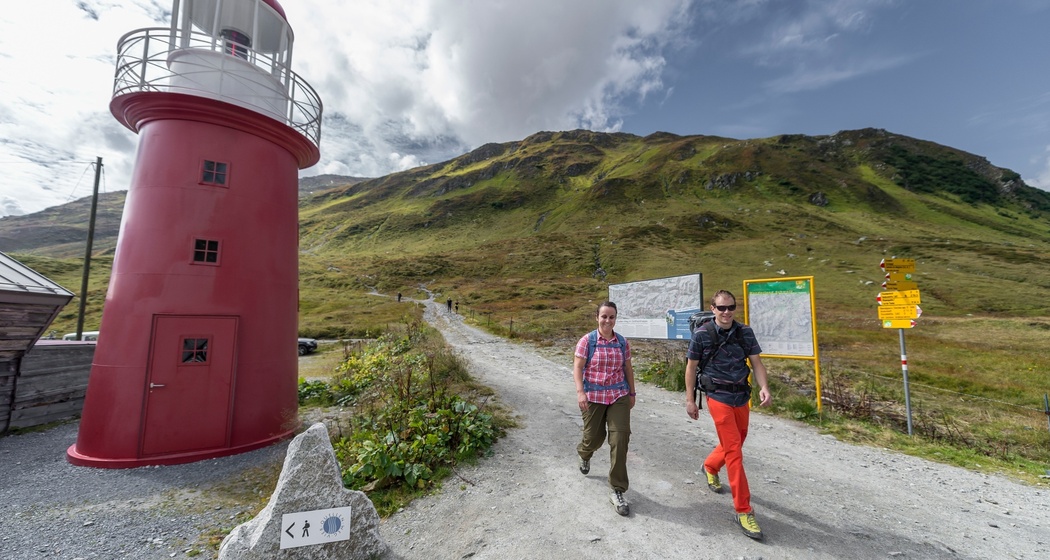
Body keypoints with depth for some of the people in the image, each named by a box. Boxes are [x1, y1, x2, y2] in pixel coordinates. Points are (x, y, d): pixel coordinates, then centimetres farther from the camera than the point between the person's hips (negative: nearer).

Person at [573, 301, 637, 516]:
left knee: (620, 439, -5)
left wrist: (631, 393, 15)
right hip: (593, 397, -2)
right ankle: (584, 454, 51)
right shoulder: (587, 340, -8)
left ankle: (618, 491, 9)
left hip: (619, 396, 2)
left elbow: (628, 369, 11)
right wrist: (580, 392, -20)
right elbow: (577, 368, -10)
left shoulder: (622, 342, 2)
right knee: (594, 437, 11)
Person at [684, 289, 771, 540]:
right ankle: (743, 511, 6)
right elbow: (691, 366, -5)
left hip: (742, 397, 5)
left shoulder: (745, 332, -2)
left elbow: (756, 362, -1)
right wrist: (689, 399, -5)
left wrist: (764, 388, -19)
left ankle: (709, 466, 50)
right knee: (734, 452, -6)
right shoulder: (702, 335, -12)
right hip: (719, 398, -5)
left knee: (738, 442, 21)